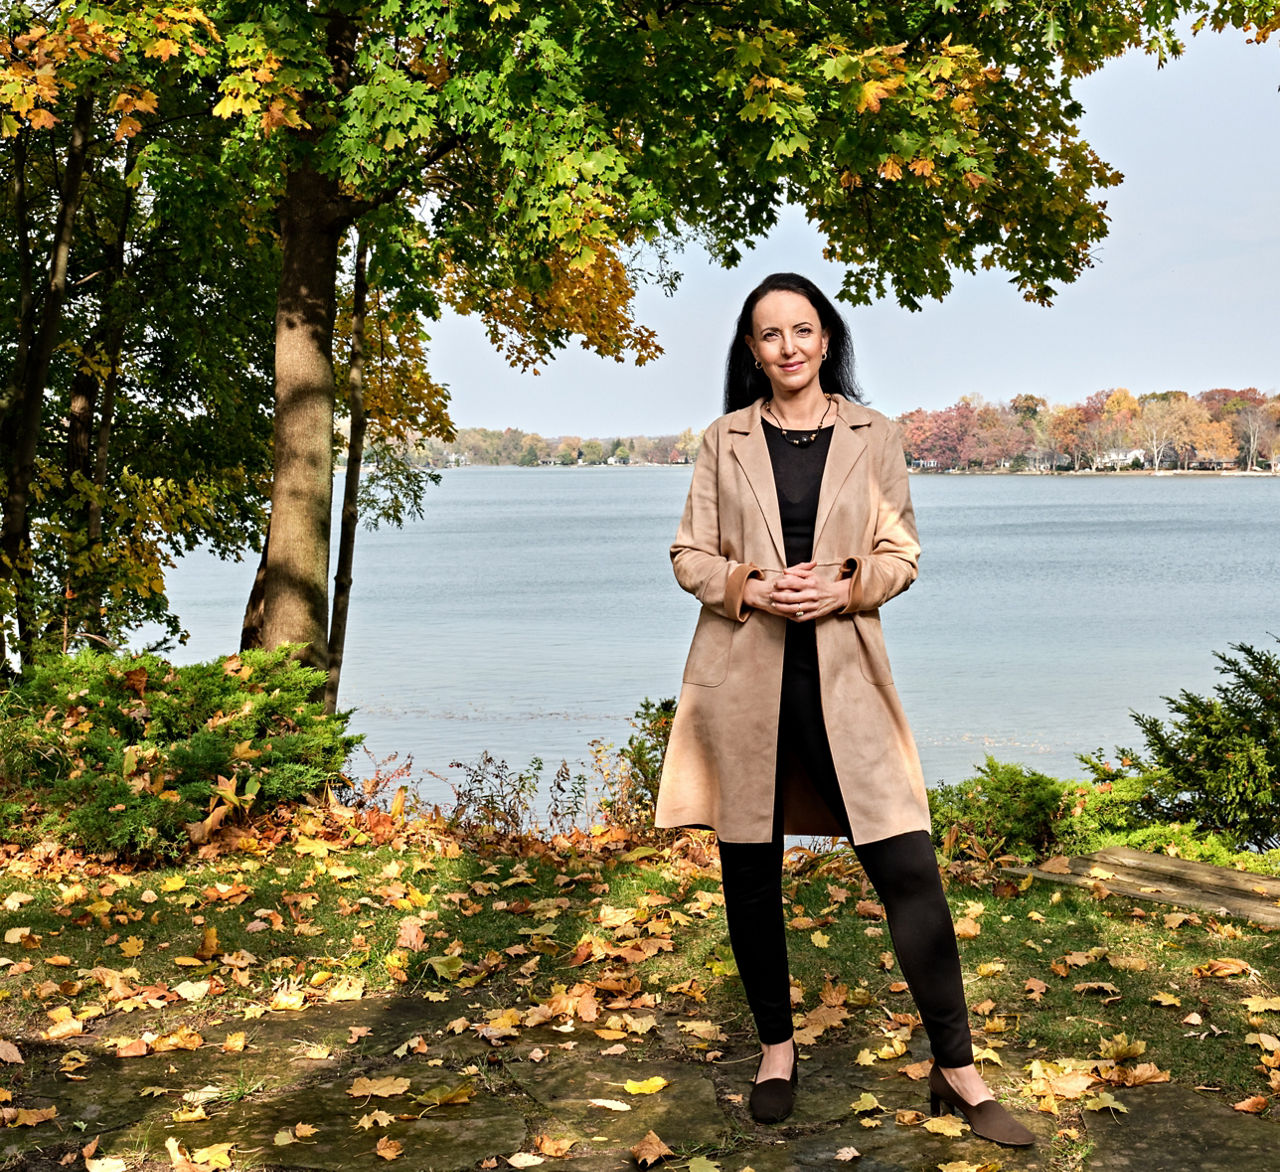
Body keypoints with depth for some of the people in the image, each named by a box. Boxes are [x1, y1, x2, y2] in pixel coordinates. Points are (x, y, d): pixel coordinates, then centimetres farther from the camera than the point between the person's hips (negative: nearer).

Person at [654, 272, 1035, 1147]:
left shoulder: (873, 435, 7)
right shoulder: (725, 440, 7)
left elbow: (902, 555, 8)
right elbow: (690, 555, 7)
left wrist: (845, 588, -12)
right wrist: (750, 587, -12)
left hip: (841, 671, 0)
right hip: (742, 673, 1)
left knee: (908, 866, -6)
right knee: (751, 876, 7)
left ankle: (957, 1070, 6)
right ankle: (776, 1049, 26)